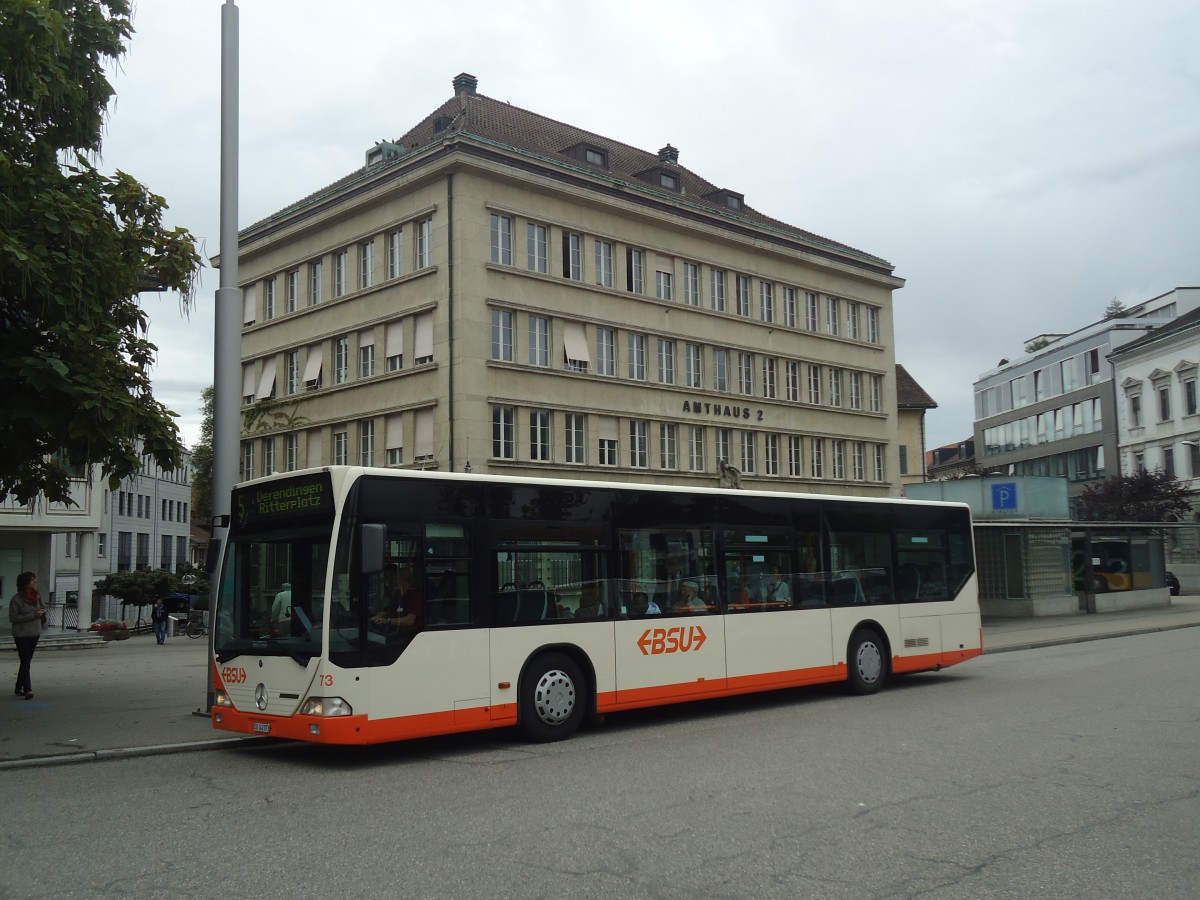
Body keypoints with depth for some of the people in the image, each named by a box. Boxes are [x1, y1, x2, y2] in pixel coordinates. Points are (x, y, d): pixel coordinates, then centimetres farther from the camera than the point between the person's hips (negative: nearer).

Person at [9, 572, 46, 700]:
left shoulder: (37, 596, 4)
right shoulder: (16, 599, -12)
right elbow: (13, 618, -15)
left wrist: (41, 613, -4)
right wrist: (32, 615, -22)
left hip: (35, 633, 6)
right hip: (21, 635, -6)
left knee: (26, 661, 12)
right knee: (25, 662, -10)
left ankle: (19, 688, 22)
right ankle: (27, 690, -11)